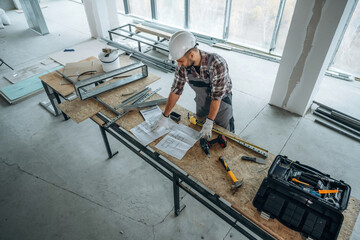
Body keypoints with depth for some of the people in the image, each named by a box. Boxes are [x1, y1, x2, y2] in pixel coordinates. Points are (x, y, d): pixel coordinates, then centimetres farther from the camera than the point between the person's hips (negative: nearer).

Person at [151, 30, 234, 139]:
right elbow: (175, 91, -10)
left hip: (222, 101, -4)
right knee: (200, 134, 18)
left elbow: (217, 97, -30)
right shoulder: (182, 66, -21)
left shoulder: (217, 64, -36)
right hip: (202, 102, 4)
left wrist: (209, 123, -26)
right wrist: (164, 116, -7)